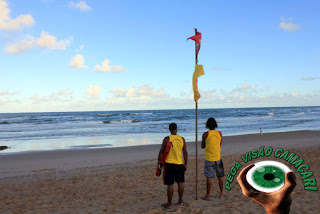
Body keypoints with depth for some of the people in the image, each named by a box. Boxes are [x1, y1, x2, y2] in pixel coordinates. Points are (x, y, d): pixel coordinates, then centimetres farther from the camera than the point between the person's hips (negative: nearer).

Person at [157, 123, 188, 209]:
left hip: (169, 164, -3)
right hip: (179, 164, 4)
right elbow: (185, 153, 7)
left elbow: (161, 152, -9)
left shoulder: (167, 139, -8)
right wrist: (186, 164, 17)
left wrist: (159, 163, -2)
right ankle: (180, 201, 26)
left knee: (170, 184, 3)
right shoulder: (182, 139, 2)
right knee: (180, 183, 16)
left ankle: (169, 204, 11)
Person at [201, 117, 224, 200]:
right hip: (218, 158, 3)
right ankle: (221, 193, 25)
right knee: (220, 176, 14)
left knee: (209, 177, 2)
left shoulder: (205, 134, -9)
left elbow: (202, 146, 1)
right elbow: (220, 145, 11)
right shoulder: (219, 133, 0)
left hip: (209, 158, -3)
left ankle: (208, 195, 7)